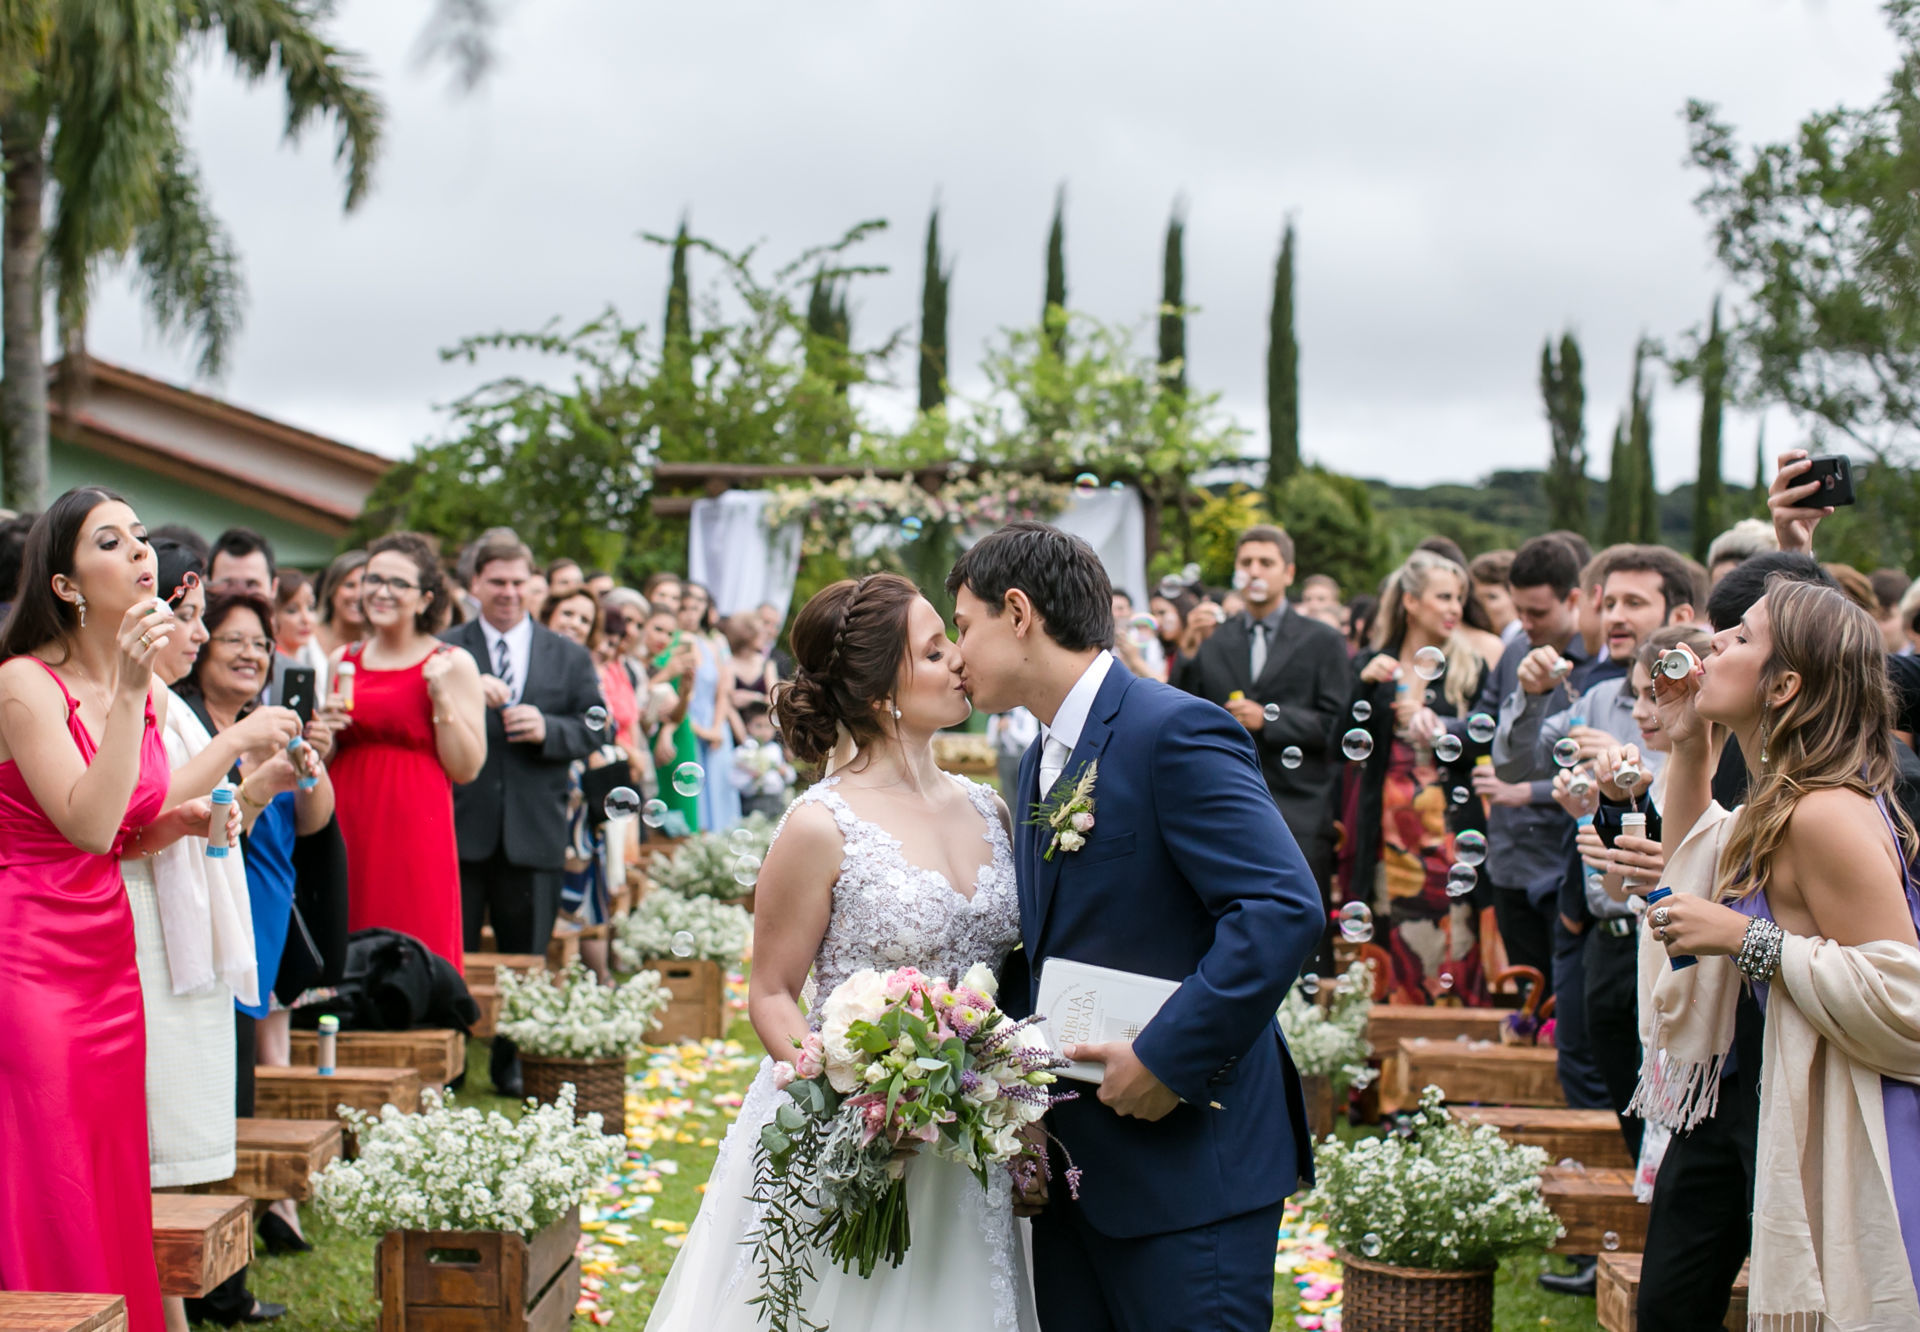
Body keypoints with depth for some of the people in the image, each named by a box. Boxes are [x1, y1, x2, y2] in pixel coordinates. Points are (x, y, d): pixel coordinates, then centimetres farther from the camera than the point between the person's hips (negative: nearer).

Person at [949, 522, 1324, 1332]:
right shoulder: (1039, 763, 15)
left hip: (1189, 1161, -9)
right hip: (1073, 1163, 9)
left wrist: (1165, 1060, -23)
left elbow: (1285, 910, -24)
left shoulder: (1175, 733, -15)